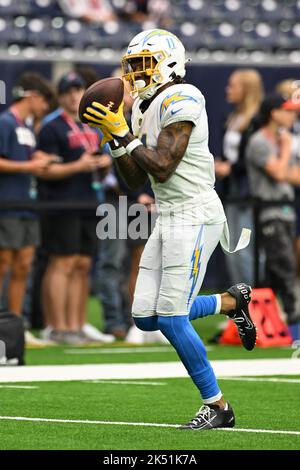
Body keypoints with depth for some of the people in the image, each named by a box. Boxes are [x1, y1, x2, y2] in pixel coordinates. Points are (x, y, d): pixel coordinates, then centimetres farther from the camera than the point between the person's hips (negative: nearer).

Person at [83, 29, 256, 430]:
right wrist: (113, 136, 4)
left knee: (171, 318, -11)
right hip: (168, 218, 9)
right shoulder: (146, 108, 15)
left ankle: (217, 407, 1)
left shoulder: (180, 100, -14)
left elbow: (161, 168, -20)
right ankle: (232, 302, 25)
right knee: (146, 317, 5)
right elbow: (137, 179, 14)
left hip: (194, 215, -9)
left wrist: (123, 132, -15)